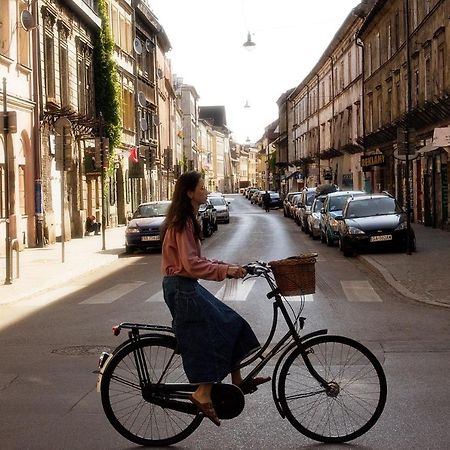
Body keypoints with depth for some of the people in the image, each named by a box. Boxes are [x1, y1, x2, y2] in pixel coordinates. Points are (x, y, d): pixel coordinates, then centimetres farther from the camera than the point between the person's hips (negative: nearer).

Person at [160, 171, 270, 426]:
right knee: (212, 336, -9)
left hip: (186, 287, 10)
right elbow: (191, 264, -24)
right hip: (182, 288, -10)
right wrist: (226, 270, -25)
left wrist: (230, 267, 10)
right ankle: (203, 394, -5)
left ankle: (237, 380, 17)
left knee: (230, 325, 11)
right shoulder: (182, 222, -17)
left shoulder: (187, 220, 15)